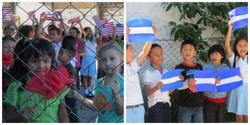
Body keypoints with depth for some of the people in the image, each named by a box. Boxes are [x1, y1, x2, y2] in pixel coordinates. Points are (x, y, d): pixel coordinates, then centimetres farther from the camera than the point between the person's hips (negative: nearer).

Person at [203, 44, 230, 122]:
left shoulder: (226, 68, 1)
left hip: (222, 100, 2)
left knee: (220, 121, 13)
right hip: (209, 99, -2)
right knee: (209, 121, 2)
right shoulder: (206, 68, -6)